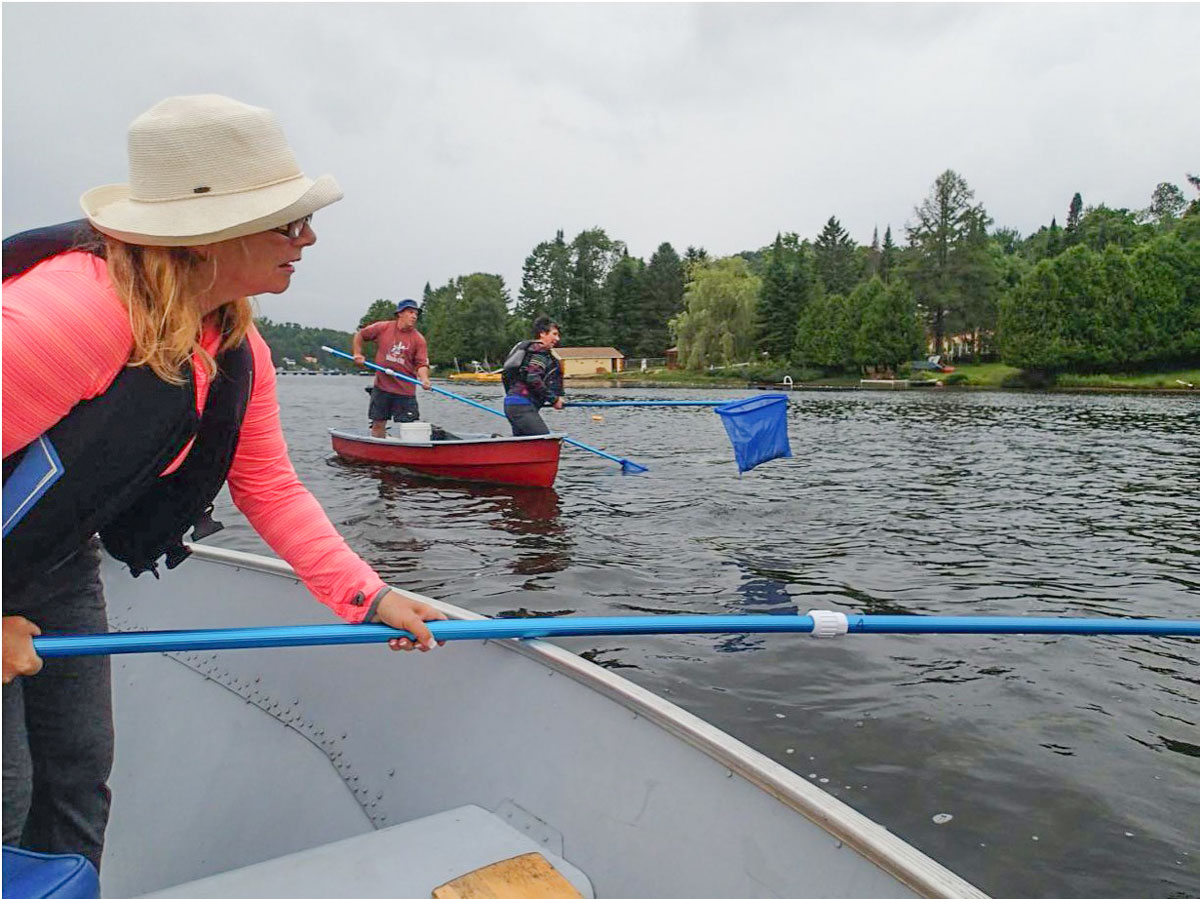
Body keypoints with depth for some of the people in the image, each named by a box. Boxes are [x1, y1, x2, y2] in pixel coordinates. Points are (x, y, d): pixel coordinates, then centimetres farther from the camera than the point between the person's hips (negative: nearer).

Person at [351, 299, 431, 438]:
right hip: (381, 387, 1)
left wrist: (424, 379, -27)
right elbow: (360, 334, 15)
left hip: (406, 390, -1)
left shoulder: (418, 339, -4)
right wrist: (357, 354, 6)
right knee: (378, 424, 9)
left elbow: (422, 363, -9)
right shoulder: (383, 328, -1)